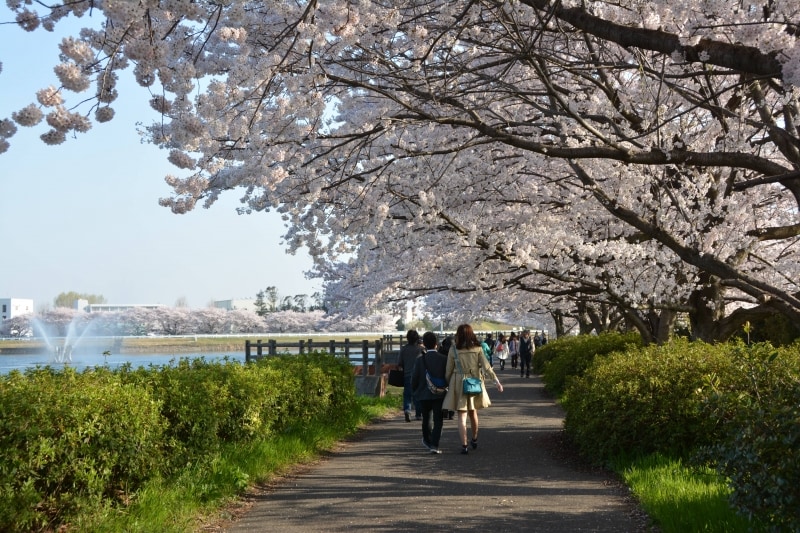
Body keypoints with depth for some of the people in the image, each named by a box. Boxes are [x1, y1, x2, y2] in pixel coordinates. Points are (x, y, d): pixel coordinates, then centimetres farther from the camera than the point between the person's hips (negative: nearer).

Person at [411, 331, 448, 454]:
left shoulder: (420, 360, -8)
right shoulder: (443, 359, -9)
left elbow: (414, 379, -5)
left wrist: (415, 391, 13)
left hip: (423, 394, 1)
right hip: (439, 394, -1)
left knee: (426, 419, 20)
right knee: (438, 421, 1)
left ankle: (427, 440, 38)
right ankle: (434, 445, -9)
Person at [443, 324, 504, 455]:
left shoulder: (453, 349, -6)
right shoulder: (477, 348, -3)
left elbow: (449, 370, -1)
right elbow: (486, 367, -6)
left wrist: (446, 383, 11)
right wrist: (496, 381, -4)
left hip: (459, 383, -2)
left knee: (462, 415, 1)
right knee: (473, 412, 20)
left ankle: (464, 445, -4)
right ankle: (474, 440, 34)